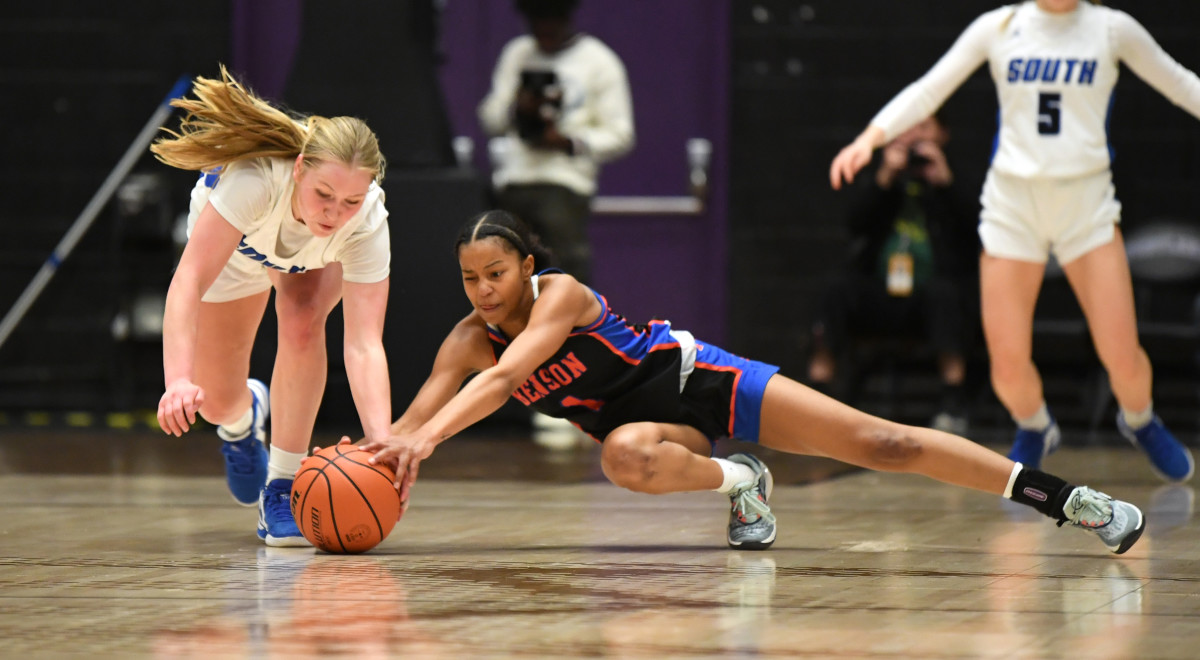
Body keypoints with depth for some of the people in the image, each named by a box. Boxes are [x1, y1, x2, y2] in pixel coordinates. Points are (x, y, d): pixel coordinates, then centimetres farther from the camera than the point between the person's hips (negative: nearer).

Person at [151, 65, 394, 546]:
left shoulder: (368, 220, -40)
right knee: (216, 402, 1)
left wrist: (382, 444, -57)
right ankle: (244, 418, 42)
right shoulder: (256, 177, -47)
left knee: (302, 322, -32)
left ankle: (283, 487, -17)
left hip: (315, 256, 0)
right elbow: (189, 281, -51)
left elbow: (364, 344, -43)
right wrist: (178, 380, -66)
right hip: (233, 238, 0)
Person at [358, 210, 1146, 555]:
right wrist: (381, 452, -35)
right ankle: (739, 482, -5)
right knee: (627, 458, -36)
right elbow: (417, 417, -12)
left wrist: (427, 438, -49)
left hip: (693, 377, -5)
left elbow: (505, 378, -38)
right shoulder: (468, 341, -7)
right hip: (641, 415, 5)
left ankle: (1063, 497, -10)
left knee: (876, 441, -14)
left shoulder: (561, 294, -24)